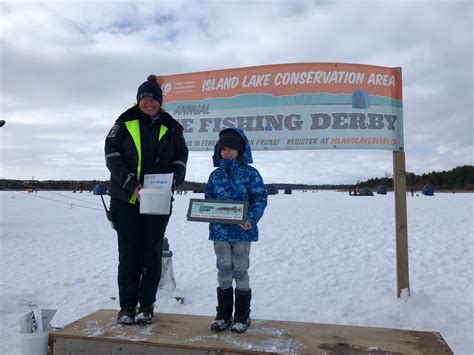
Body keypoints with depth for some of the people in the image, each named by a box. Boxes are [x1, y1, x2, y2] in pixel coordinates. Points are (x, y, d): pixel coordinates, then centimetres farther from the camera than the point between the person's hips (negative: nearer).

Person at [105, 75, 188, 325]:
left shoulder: (171, 128, 7)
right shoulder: (125, 124, 3)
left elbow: (180, 160, 8)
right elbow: (112, 156, -4)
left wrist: (170, 183, -11)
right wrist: (131, 184, -15)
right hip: (127, 199, -1)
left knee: (152, 254, 6)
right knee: (128, 254, 5)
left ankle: (146, 305, 17)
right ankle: (127, 306, 16)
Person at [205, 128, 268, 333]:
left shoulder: (250, 174, -5)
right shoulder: (215, 175, 7)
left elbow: (260, 199, -8)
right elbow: (208, 198, 13)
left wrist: (251, 219, -21)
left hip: (242, 230, -3)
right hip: (219, 230, 3)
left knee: (240, 270, 7)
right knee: (224, 270, 11)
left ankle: (242, 316, 22)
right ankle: (223, 314, 25)